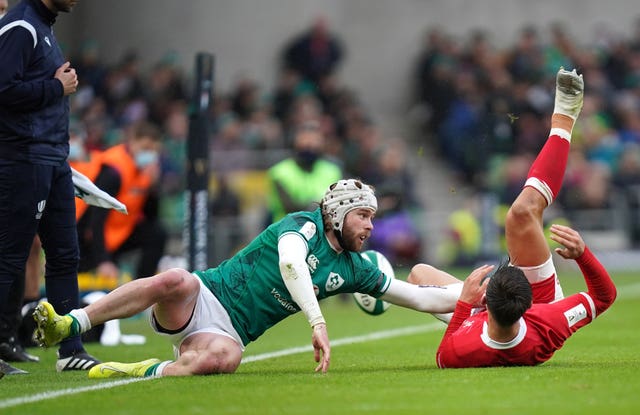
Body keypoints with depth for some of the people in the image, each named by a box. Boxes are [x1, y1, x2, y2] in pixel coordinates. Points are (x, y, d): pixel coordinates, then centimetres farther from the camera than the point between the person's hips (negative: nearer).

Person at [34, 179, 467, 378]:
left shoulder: (353, 268, 16)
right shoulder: (302, 225, -3)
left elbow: (420, 297, 19)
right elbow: (290, 263, -25)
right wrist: (318, 322, -36)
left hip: (228, 332, 4)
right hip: (206, 295, -4)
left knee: (222, 358, -37)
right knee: (174, 281, -40)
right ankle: (68, 326, -35)